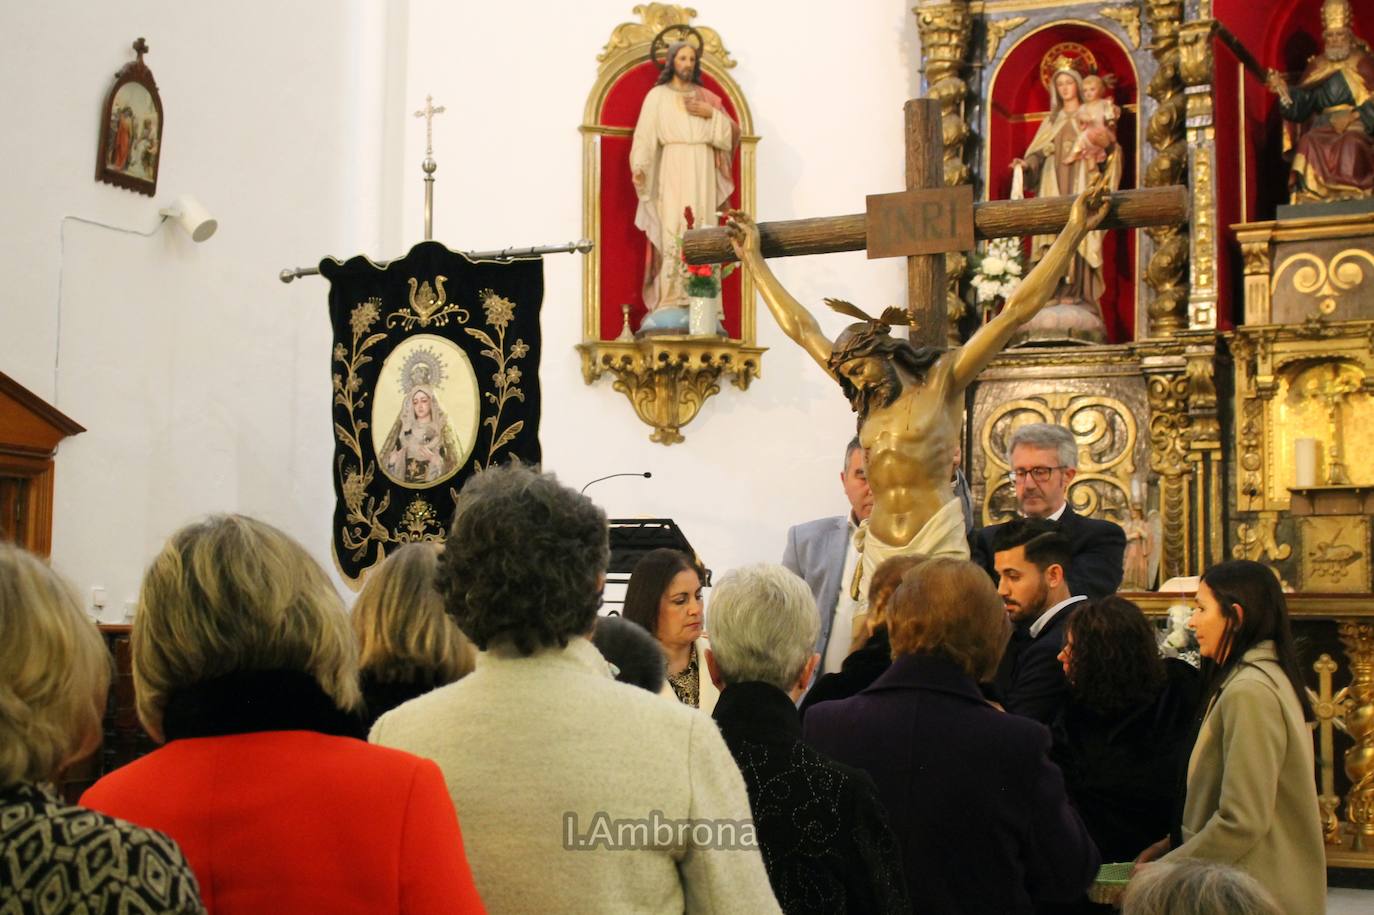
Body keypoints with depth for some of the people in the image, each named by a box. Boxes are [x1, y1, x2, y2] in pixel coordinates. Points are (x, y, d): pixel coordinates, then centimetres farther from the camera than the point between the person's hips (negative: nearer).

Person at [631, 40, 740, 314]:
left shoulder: (706, 97, 14)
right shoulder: (657, 96, 5)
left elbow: (733, 131, 9)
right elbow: (645, 134, -4)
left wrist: (711, 114, -7)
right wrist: (638, 167, -19)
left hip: (703, 171, 3)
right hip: (673, 170, -3)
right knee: (672, 230, -10)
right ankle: (670, 300, -12)